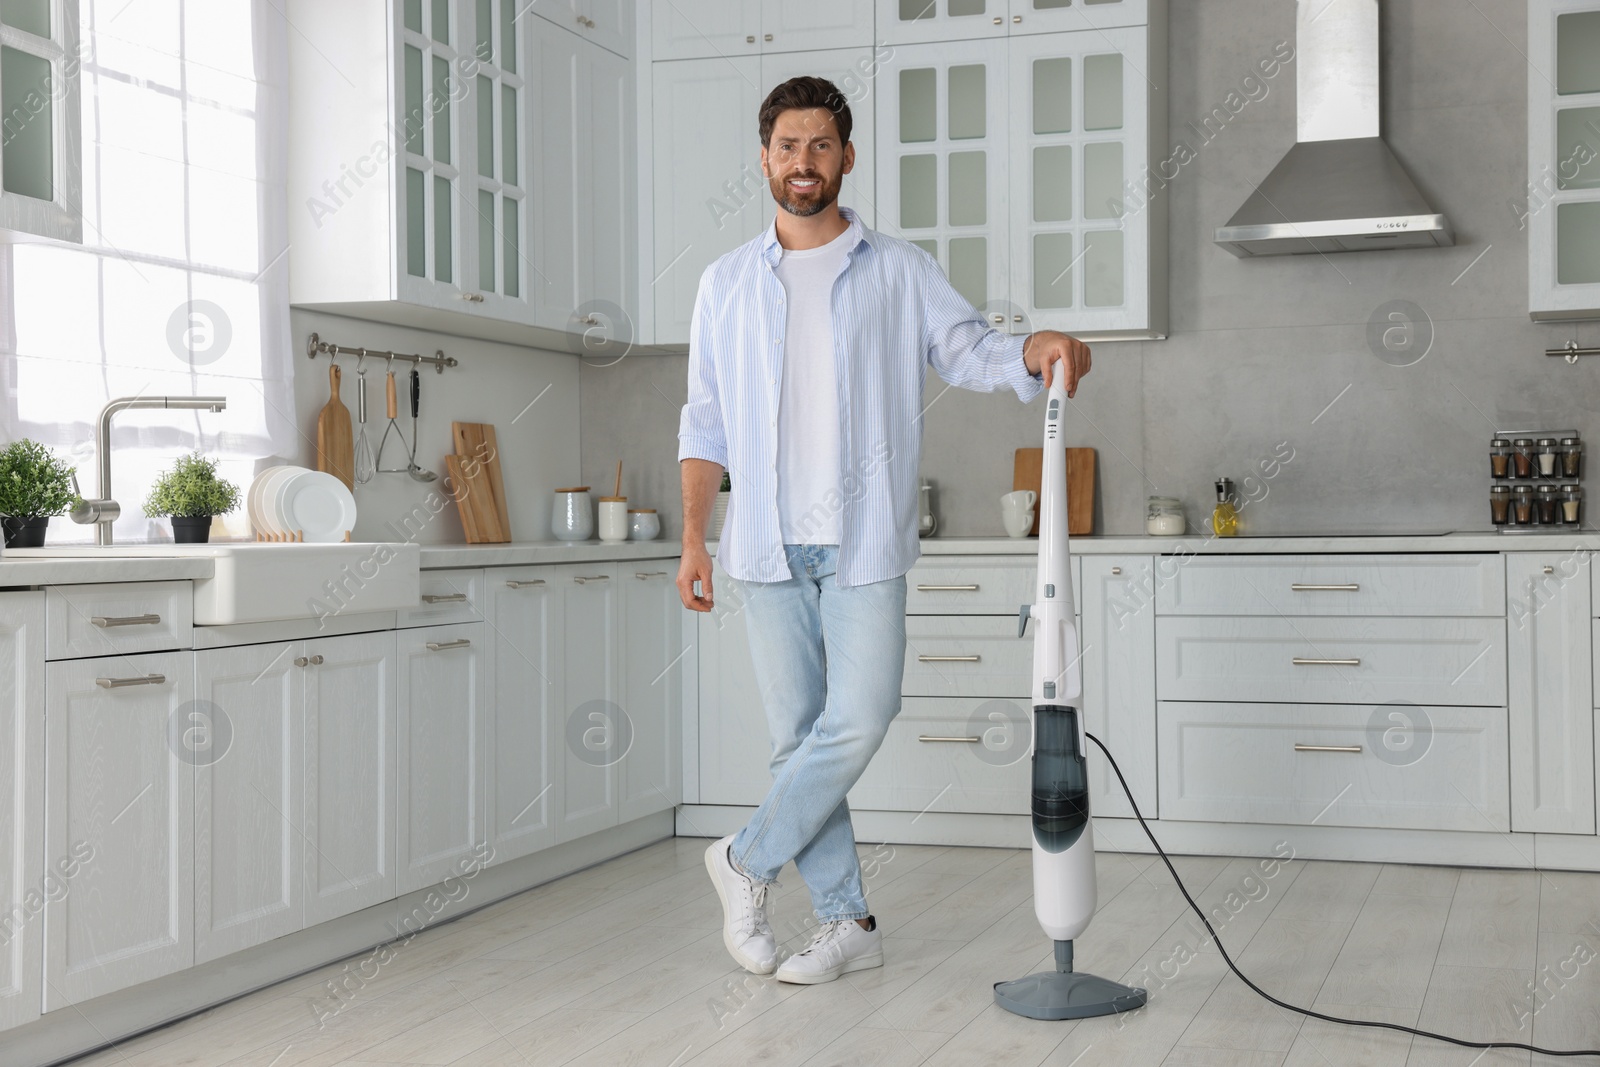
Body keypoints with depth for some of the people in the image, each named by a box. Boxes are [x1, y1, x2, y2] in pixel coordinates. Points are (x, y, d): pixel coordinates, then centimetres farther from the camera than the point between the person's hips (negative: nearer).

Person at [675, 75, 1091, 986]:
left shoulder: (900, 270, 8)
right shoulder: (727, 284, 12)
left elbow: (967, 347, -3)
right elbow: (706, 423, 11)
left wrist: (1034, 349, -26)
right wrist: (694, 537, 2)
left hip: (863, 540, -2)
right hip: (767, 544, 2)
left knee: (858, 720, -12)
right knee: (799, 732, 3)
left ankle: (748, 861, 9)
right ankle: (848, 922, 13)